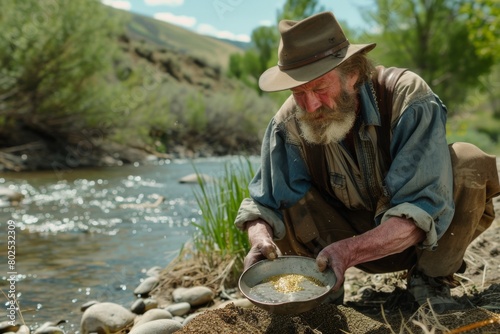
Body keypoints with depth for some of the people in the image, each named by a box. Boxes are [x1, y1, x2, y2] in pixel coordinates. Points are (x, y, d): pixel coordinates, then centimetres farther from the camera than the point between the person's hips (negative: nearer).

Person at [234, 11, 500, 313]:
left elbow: (422, 212, -33)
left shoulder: (407, 99, -28)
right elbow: (262, 203, -13)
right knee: (284, 197, -21)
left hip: (423, 239, -1)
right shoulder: (289, 125, -18)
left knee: (469, 164, -30)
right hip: (350, 235, 2)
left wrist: (349, 251, -47)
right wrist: (262, 240, -37)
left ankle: (430, 278, -9)